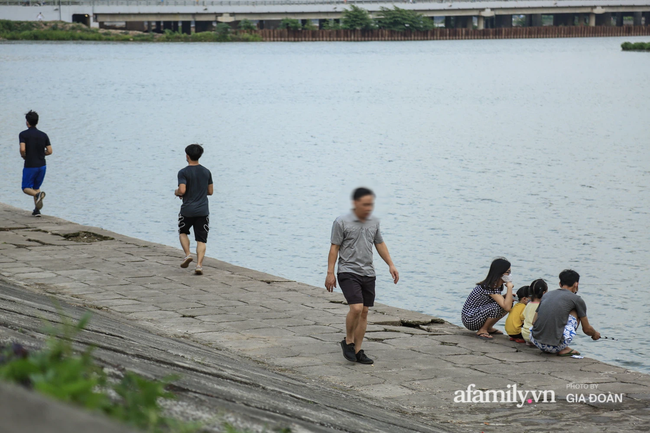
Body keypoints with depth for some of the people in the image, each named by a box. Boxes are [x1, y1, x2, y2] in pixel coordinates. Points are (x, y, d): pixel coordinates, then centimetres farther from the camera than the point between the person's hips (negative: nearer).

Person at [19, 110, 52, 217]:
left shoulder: (23, 134, -9)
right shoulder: (43, 135, 3)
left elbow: (22, 149, -21)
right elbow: (49, 151, 0)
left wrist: (24, 156, 1)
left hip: (30, 166, -4)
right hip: (42, 165, 4)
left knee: (26, 188, 8)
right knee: (36, 187, 20)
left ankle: (38, 194, -24)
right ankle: (37, 210, 10)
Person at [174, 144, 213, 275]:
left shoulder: (183, 172, -9)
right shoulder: (206, 172, 5)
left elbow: (182, 190, -19)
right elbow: (210, 191, 10)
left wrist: (176, 192, 2)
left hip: (187, 210, -2)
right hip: (203, 210, 3)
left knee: (183, 232, 23)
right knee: (201, 240, 2)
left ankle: (187, 254, 4)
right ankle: (199, 265, -11)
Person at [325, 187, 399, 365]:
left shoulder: (374, 222, 9)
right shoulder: (342, 222, -8)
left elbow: (380, 244, 20)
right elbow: (334, 248, -6)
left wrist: (391, 265, 14)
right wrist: (330, 273, -9)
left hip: (368, 274, 6)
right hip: (348, 272, -6)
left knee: (364, 312, 5)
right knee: (356, 307, -20)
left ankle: (357, 350, 13)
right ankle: (348, 341, 2)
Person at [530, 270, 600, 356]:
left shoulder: (547, 295, 18)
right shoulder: (576, 299, 6)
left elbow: (534, 321, 24)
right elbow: (587, 329, 17)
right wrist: (595, 334, 41)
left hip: (536, 342, 5)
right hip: (555, 345, -5)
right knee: (575, 312, 17)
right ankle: (563, 349, 14)